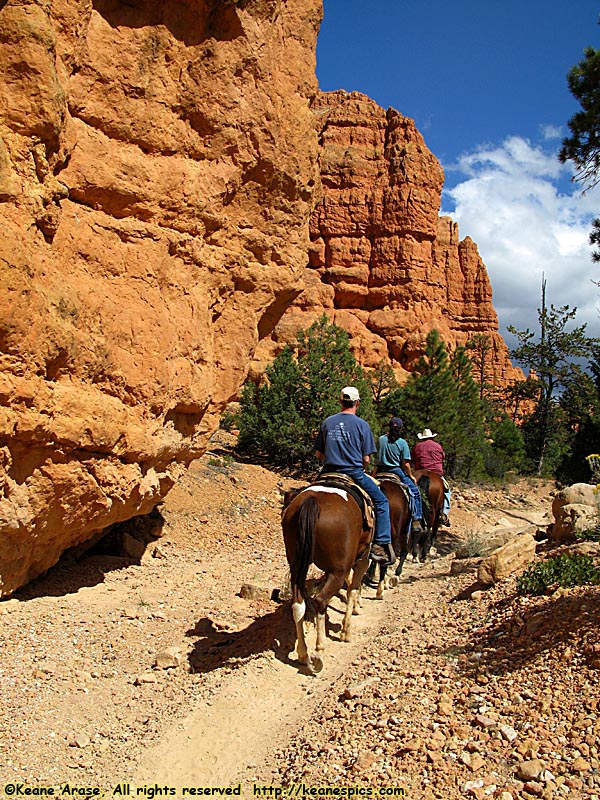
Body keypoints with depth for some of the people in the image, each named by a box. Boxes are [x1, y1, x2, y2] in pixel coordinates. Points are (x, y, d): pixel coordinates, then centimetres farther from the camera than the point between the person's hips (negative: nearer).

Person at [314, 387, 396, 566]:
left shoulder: (327, 422, 6)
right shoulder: (361, 424, -4)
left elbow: (318, 454, 9)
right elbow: (366, 459, -5)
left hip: (329, 473, 4)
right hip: (354, 473, -4)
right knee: (381, 502, 9)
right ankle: (381, 545, 1)